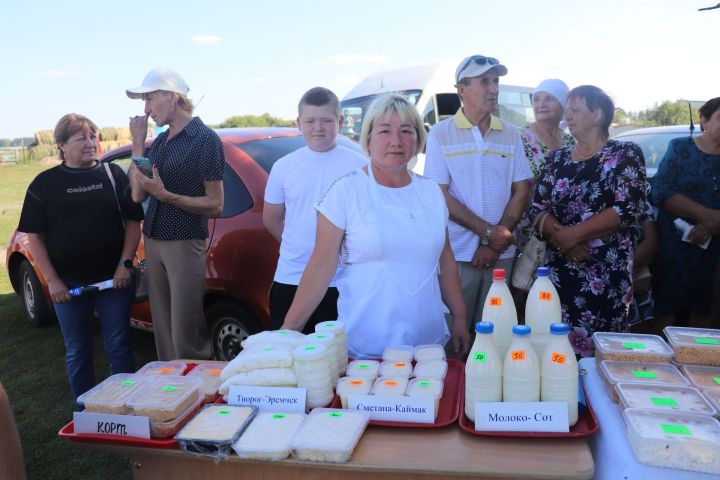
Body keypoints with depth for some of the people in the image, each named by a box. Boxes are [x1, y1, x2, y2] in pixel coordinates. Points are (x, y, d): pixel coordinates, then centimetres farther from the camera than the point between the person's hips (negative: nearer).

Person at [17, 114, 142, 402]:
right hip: (68, 283, 1)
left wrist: (125, 264, -6)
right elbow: (34, 236, 2)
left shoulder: (113, 174, 3)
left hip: (113, 278, 0)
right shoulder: (45, 183, 2)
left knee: (120, 348, 6)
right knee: (77, 352, 11)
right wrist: (52, 280, -5)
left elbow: (133, 221, 3)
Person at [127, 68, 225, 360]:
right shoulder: (159, 142, 14)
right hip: (153, 243, 7)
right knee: (163, 331, 12)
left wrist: (164, 195, -20)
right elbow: (137, 194, 7)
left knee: (186, 335, -5)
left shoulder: (205, 140, -8)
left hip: (185, 245, -7)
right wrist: (137, 143, 2)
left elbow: (215, 206, -11)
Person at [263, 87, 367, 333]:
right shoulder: (283, 167, 5)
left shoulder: (359, 165, -2)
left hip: (342, 283, -2)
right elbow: (271, 218, 14)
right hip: (290, 280, 3)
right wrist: (298, 246, 9)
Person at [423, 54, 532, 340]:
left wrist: (495, 242, -7)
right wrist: (489, 232, -12)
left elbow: (521, 191, 5)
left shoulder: (511, 135, 8)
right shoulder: (441, 133, -2)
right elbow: (440, 195, -8)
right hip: (456, 254, -3)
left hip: (501, 253, 3)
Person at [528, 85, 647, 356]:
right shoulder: (556, 159, 12)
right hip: (558, 270, 4)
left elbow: (628, 209, -12)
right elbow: (538, 209, 5)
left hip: (608, 273, -3)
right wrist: (560, 235, -14)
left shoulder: (626, 155, 0)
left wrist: (572, 234, -14)